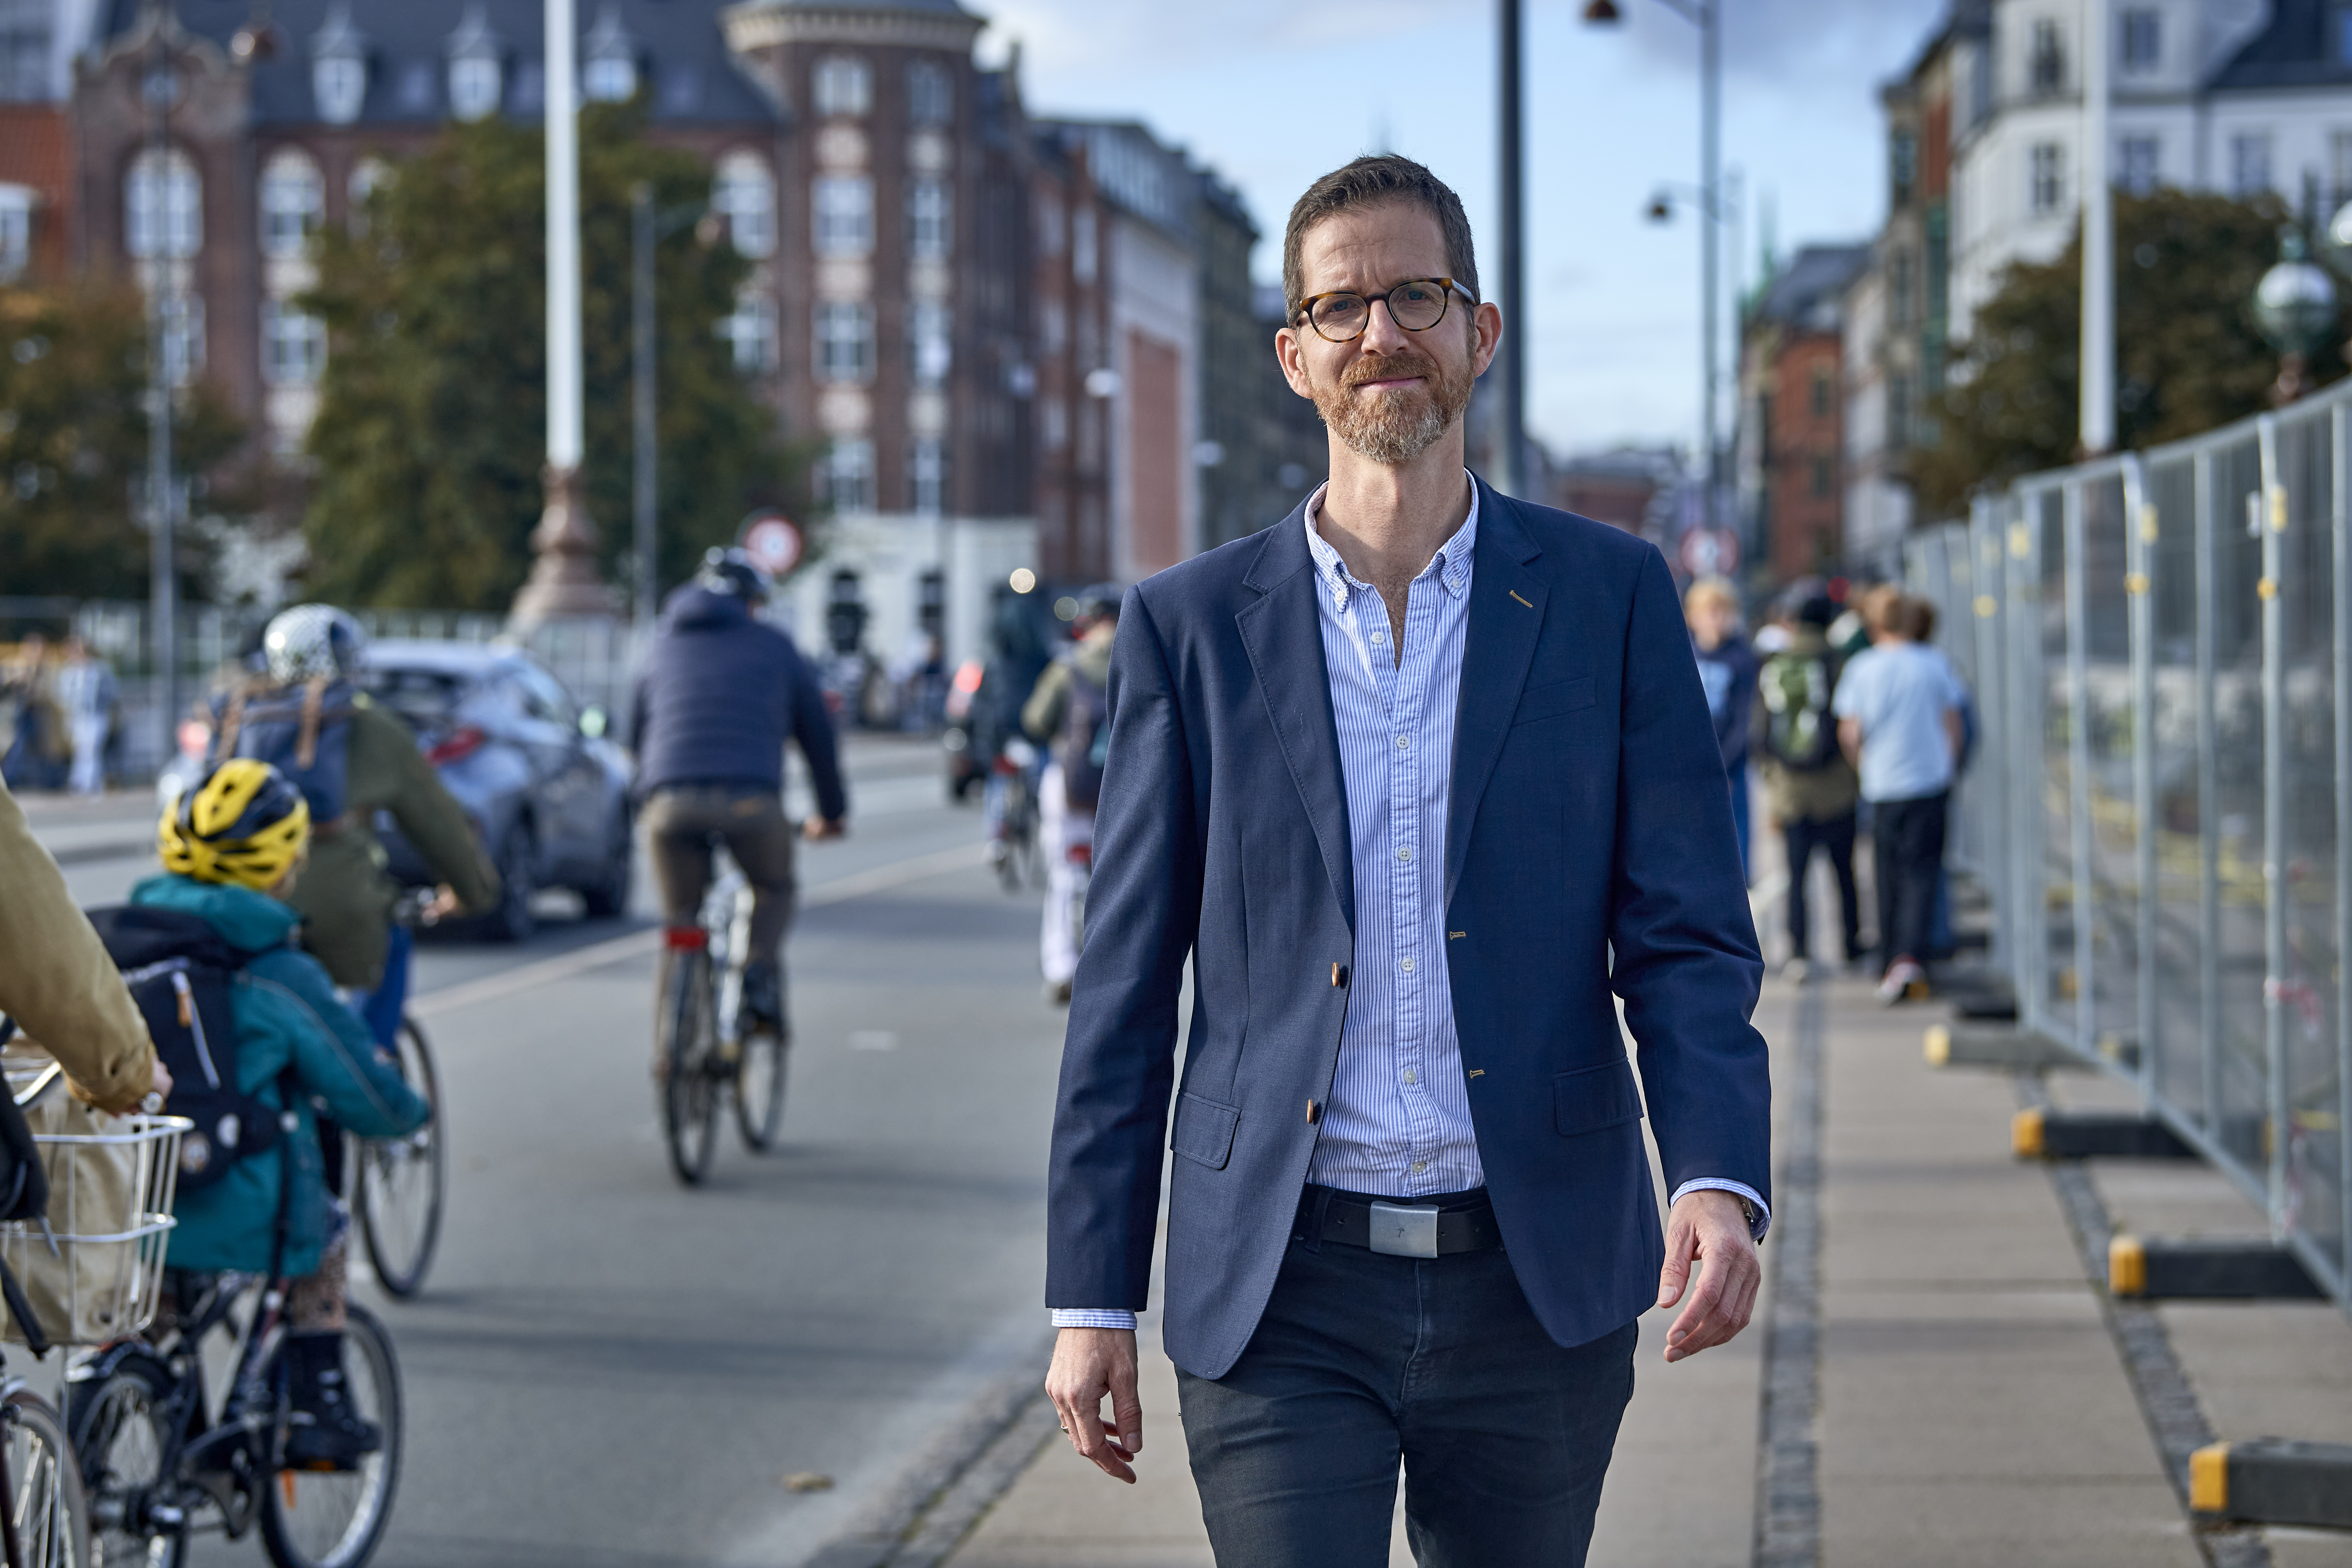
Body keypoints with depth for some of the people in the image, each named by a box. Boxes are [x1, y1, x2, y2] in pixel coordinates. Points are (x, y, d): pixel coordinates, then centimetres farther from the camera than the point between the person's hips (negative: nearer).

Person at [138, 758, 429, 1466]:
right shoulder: (280, 977, -9)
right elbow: (373, 1100, -1)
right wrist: (412, 1114, 23)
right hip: (233, 1216, -4)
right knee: (325, 1232, 26)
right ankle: (318, 1415, 28)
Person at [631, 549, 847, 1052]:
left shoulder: (665, 647, 26)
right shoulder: (774, 647, 20)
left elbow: (637, 732, 32)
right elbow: (817, 730, 22)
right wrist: (832, 811, 32)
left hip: (671, 801, 2)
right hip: (751, 798, -2)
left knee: (681, 917, 16)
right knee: (774, 890, 23)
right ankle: (761, 977, -3)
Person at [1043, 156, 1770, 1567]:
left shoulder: (1610, 595, 4)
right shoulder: (1192, 626, 4)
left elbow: (1689, 935, 0)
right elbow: (1127, 987, 5)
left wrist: (1720, 1182, -17)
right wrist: (1092, 1295, 2)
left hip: (1537, 1290, 1)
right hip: (1283, 1299, -1)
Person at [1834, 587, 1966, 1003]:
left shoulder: (1862, 668, -3)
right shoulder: (1935, 665, -1)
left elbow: (1849, 733, -3)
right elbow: (1953, 725, 4)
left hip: (1883, 786, 0)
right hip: (1931, 782, 0)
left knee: (1888, 878, 10)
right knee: (1921, 871, 0)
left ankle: (1890, 968, 13)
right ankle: (1909, 955, -18)